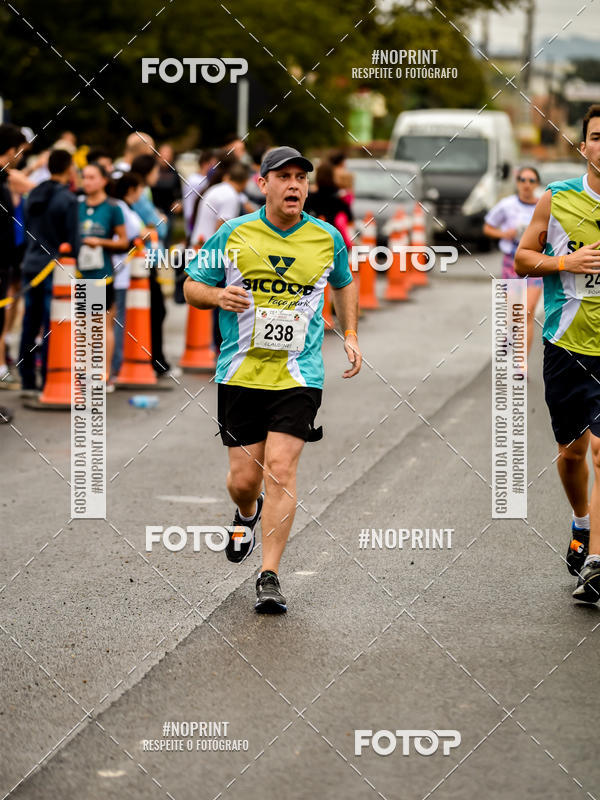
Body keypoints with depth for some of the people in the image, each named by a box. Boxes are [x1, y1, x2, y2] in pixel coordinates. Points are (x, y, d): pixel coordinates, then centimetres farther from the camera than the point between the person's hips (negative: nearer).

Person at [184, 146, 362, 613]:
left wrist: (350, 335, 14)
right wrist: (218, 296, -14)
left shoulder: (327, 238, 4)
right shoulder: (232, 235, 0)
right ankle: (248, 514, 43)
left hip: (299, 376, -1)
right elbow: (192, 286, 8)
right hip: (241, 373, 1)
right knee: (244, 478, 4)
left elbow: (344, 284, 25)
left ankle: (270, 575, -7)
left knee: (281, 468, -13)